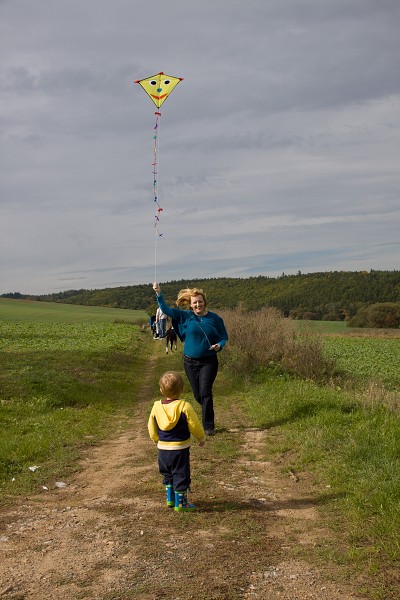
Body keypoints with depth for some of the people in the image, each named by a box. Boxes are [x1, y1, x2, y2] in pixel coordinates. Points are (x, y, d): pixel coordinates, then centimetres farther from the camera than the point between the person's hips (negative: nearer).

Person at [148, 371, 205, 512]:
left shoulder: (156, 407, -3)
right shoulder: (184, 407, -16)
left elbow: (152, 428, 7)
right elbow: (195, 426, -9)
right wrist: (201, 438, 9)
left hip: (163, 449, 5)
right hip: (180, 449, -5)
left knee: (168, 475, 21)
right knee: (181, 475, 6)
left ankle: (170, 499, 29)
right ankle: (180, 503, 11)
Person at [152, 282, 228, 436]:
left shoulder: (214, 318, -3)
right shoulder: (185, 316, -1)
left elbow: (224, 338, 4)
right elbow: (166, 310, -5)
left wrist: (219, 345, -17)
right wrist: (159, 294, -16)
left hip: (209, 361, -2)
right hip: (190, 361, 2)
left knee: (205, 392, -12)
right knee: (197, 395, 9)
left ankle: (209, 426, -4)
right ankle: (208, 415, 36)